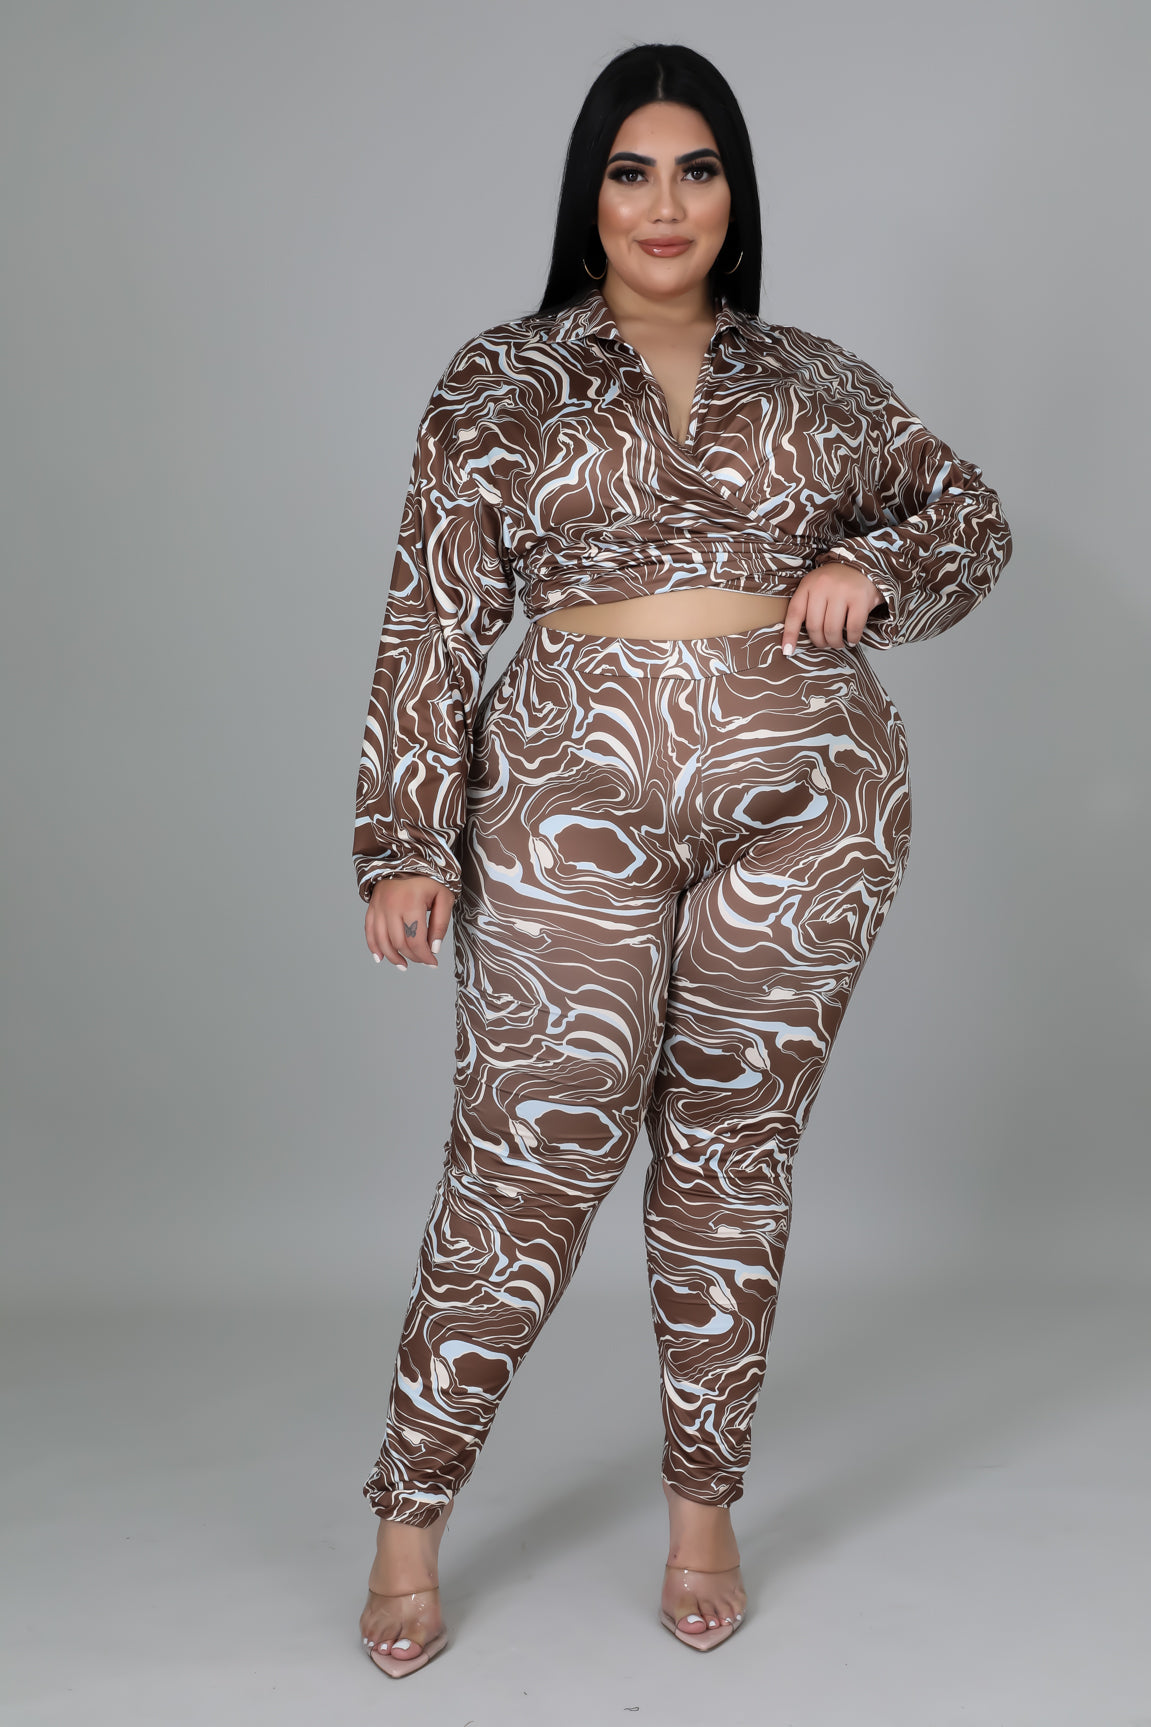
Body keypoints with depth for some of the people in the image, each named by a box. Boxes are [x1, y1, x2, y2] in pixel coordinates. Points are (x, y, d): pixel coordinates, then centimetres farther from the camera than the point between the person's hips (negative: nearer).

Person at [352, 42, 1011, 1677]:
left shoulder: (816, 380, 12)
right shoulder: (501, 382, 6)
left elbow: (971, 515, 20)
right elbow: (435, 622, 2)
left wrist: (868, 569, -2)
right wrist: (411, 843, -3)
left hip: (803, 803, 2)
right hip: (576, 803, -2)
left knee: (733, 1160, 9)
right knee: (529, 1161, -3)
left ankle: (705, 1508, 24)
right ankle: (411, 1516, 14)